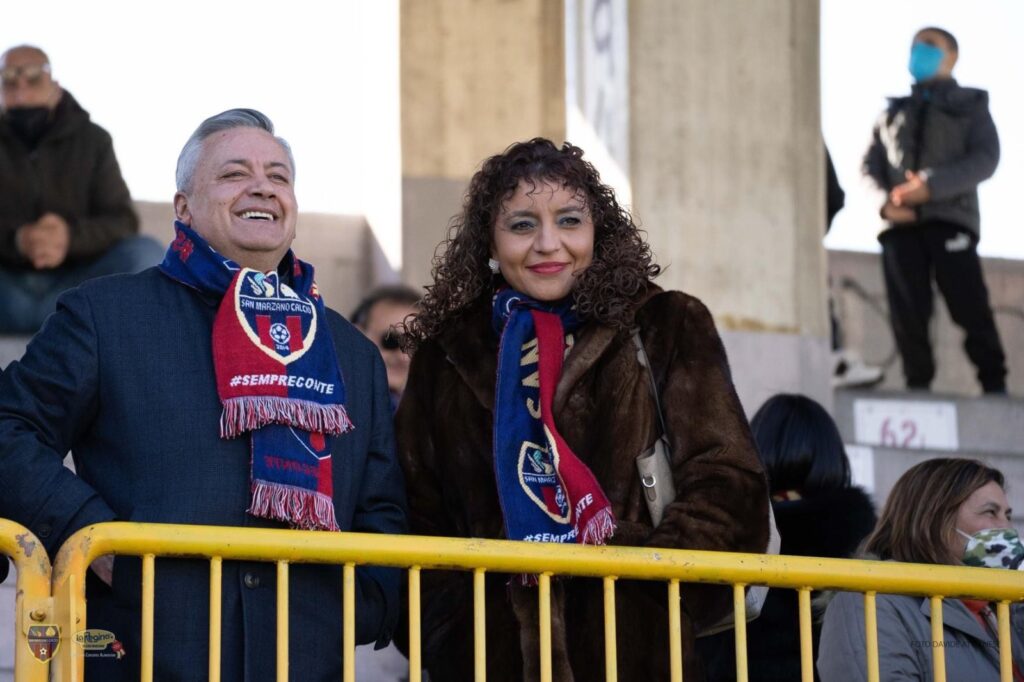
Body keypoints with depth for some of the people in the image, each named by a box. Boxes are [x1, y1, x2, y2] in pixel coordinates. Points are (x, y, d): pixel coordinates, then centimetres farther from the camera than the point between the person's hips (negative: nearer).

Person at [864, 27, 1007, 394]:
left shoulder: (970, 105, 16)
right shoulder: (893, 113, 26)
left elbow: (985, 158, 0)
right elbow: (871, 165, 16)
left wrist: (932, 185, -15)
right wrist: (884, 201, -7)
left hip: (950, 217, -3)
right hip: (901, 223, 3)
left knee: (970, 307, -14)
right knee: (907, 313, -6)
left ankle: (994, 386, -9)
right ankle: (917, 387, -2)